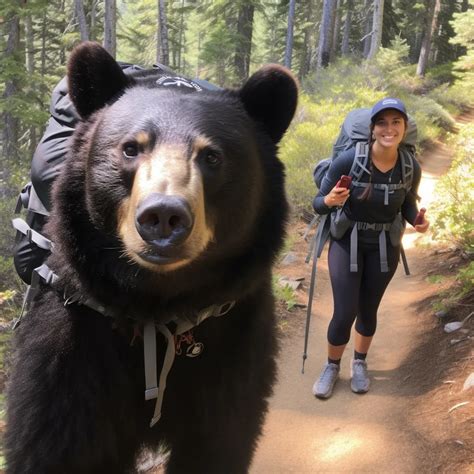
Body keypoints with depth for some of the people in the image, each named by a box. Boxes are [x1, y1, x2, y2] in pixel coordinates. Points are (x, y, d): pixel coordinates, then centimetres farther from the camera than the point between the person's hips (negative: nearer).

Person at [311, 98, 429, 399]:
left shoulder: (411, 168, -15)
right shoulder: (348, 160, -24)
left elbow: (408, 205, 5)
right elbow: (318, 205, -15)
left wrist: (417, 221, -17)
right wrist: (330, 201, -38)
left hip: (385, 246, 2)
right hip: (347, 242, -2)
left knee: (369, 309, 14)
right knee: (345, 312, -3)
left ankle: (360, 363, 39)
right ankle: (332, 367, 24)